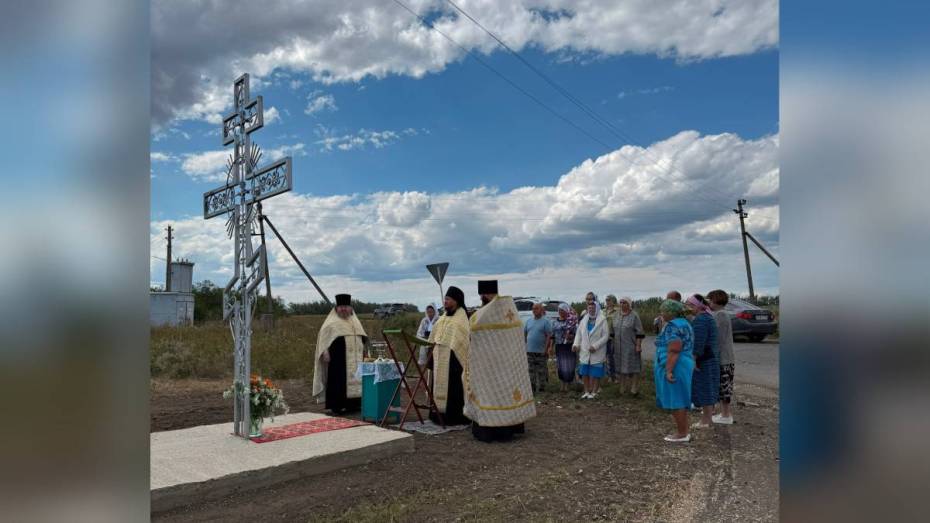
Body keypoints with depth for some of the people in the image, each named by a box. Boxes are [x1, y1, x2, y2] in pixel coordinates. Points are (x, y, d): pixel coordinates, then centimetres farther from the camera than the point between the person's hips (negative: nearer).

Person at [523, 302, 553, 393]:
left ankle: (541, 389, 11)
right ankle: (532, 388, 18)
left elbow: (549, 336, -9)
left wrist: (546, 349, -14)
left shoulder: (545, 321, -4)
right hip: (529, 351, 5)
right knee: (531, 371, 9)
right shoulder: (528, 321, 11)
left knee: (541, 371, 2)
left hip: (541, 351, -4)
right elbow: (524, 334, 14)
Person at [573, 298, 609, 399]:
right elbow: (578, 333, 11)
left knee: (596, 374, 1)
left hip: (597, 352, -4)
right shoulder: (584, 319, 9)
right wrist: (576, 344, -6)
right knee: (585, 373, 8)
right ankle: (586, 391, 19)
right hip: (585, 351, 4)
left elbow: (605, 336, -10)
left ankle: (594, 392, 13)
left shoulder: (602, 320, -6)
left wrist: (595, 346, -18)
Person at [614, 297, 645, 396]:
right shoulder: (617, 315, 9)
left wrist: (638, 345, -15)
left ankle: (634, 389, 6)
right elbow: (614, 330, 16)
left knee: (633, 368, -1)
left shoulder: (634, 316, -7)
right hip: (620, 347, 5)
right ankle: (623, 388, 19)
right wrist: (614, 343, 13)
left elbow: (639, 332, -10)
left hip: (631, 347, -5)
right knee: (622, 367, 10)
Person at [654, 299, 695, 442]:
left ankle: (682, 434, 3)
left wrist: (669, 371, -24)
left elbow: (673, 351, -23)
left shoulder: (672, 326, -16)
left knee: (675, 401, -3)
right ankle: (684, 431, 21)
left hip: (674, 367, -10)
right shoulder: (684, 323, 15)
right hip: (685, 365, 10)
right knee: (680, 399, 15)